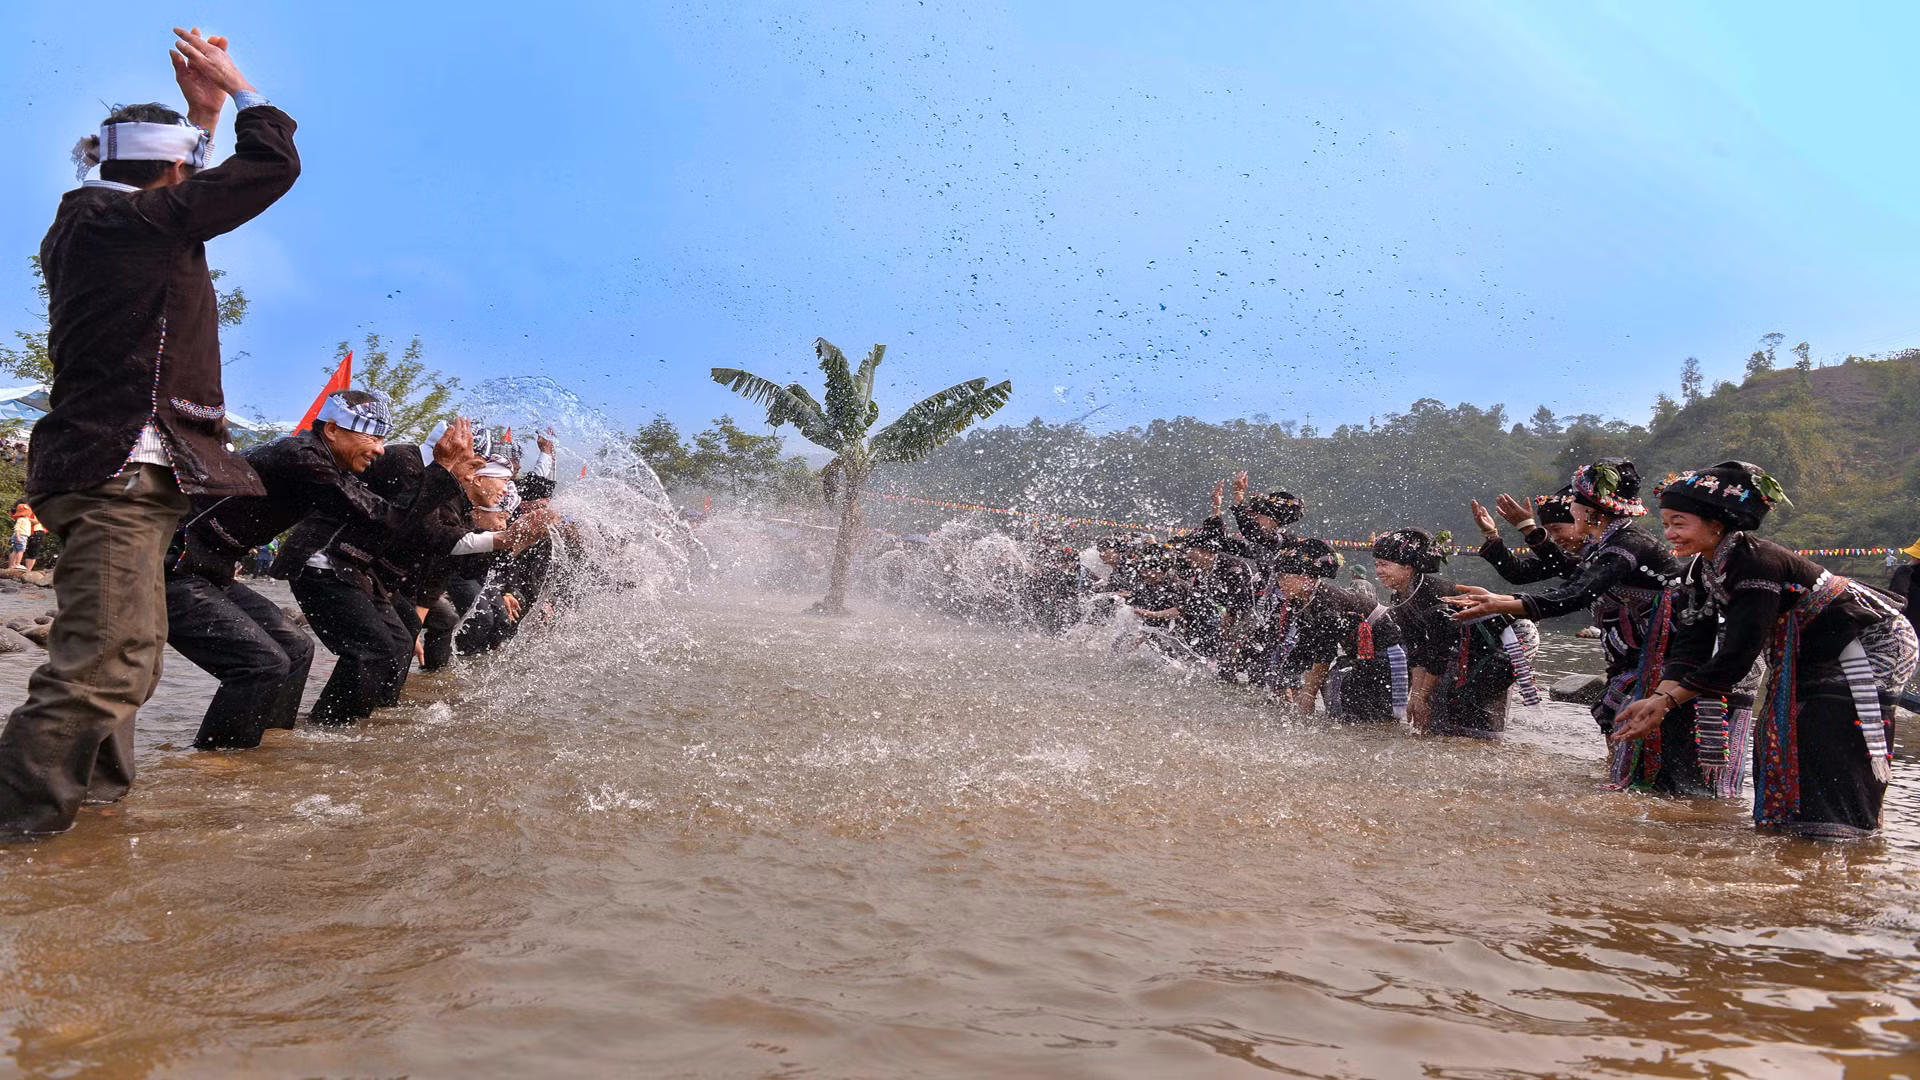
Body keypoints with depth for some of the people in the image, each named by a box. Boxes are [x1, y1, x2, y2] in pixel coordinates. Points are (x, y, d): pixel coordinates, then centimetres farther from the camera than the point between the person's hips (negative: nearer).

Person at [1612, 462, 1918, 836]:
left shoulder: (1754, 562, -30)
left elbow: (1740, 651, -32)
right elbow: (1692, 645, -7)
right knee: (1777, 738, 9)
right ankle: (1783, 823, 21)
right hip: (1815, 656, 9)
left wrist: (1669, 700, -29)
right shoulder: (1703, 568, -2)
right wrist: (1659, 696, -23)